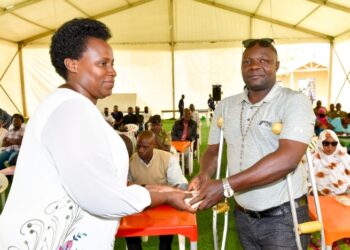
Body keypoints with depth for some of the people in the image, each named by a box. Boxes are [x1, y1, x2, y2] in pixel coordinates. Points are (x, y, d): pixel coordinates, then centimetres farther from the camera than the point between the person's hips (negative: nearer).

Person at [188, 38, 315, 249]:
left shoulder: (295, 101, -13)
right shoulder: (225, 106, 3)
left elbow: (288, 158, -25)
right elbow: (213, 150, 7)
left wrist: (226, 186, -29)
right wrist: (205, 174, -15)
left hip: (283, 217, -4)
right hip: (243, 215, 5)